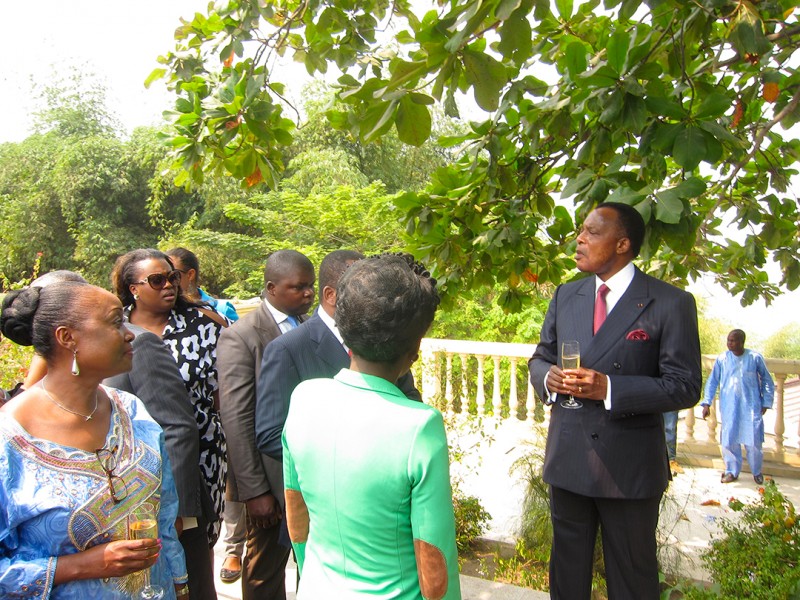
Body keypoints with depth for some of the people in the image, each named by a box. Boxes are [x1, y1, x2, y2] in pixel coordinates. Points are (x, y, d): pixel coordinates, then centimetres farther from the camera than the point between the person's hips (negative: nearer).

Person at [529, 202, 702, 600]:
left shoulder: (670, 303, -10)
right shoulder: (565, 296, 6)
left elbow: (685, 386, -13)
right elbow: (539, 358, 13)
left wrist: (609, 388, -25)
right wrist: (547, 376, -11)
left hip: (630, 463, -4)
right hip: (568, 458, 4)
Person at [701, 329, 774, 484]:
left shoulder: (755, 358, -3)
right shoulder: (722, 359, -1)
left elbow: (767, 381, 8)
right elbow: (712, 382, 5)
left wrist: (766, 402, 5)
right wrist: (707, 403, 0)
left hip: (751, 407, -1)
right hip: (729, 408, 1)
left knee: (753, 441, 2)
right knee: (729, 440, 2)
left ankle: (757, 472, 25)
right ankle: (732, 471, 20)